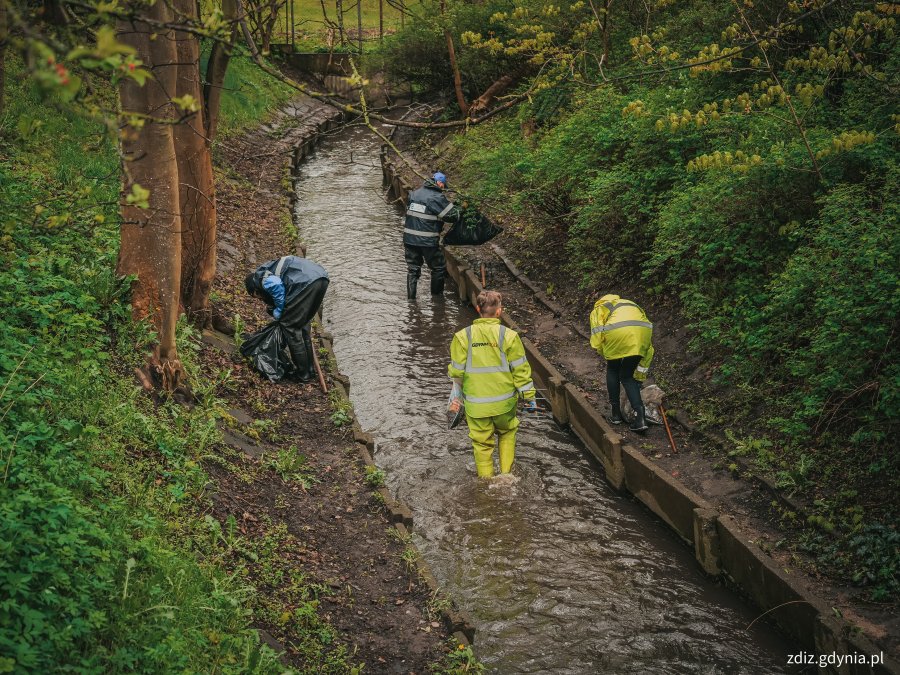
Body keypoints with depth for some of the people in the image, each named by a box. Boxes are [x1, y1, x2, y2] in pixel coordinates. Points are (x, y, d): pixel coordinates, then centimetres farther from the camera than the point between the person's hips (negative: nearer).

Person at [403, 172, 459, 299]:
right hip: (428, 241, -6)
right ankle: (436, 296, 21)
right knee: (438, 268, 12)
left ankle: (411, 297, 14)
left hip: (409, 238, 6)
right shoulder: (437, 198, -12)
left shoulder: (414, 194, 9)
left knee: (412, 269, 14)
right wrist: (457, 209, 12)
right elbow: (453, 215, -7)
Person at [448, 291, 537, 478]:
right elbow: (520, 370, -7)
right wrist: (529, 397, 5)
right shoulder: (509, 336, -11)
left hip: (476, 403, 0)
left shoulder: (463, 336, -10)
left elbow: (456, 372, -4)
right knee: (507, 433, 25)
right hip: (505, 402, 0)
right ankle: (507, 474, 25)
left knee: (482, 442, 14)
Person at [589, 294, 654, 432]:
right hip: (642, 331, 3)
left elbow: (597, 342, 15)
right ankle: (640, 416, 6)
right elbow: (648, 347, 37)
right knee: (627, 376, 19)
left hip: (617, 333, -3)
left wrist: (608, 357, 31)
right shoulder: (632, 306, 42)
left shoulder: (598, 310, 33)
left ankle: (616, 413, 28)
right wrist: (641, 371, 40)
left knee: (613, 370, 25)